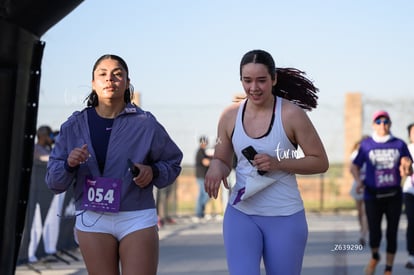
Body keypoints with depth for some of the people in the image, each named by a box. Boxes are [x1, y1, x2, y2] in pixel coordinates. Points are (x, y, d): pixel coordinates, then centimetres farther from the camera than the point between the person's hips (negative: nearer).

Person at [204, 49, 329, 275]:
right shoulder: (230, 116, 1)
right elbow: (222, 160, 12)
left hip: (285, 217, -2)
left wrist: (278, 163, -18)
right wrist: (215, 167, -13)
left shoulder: (291, 114, -9)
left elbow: (320, 162, -5)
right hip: (241, 214, 2)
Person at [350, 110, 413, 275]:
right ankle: (374, 257, 28)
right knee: (374, 234, -5)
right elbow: (355, 167, 7)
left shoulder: (399, 144, 3)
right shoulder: (366, 145, 2)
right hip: (373, 196, -1)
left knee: (392, 234, 3)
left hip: (394, 195, 1)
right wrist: (359, 181, -12)